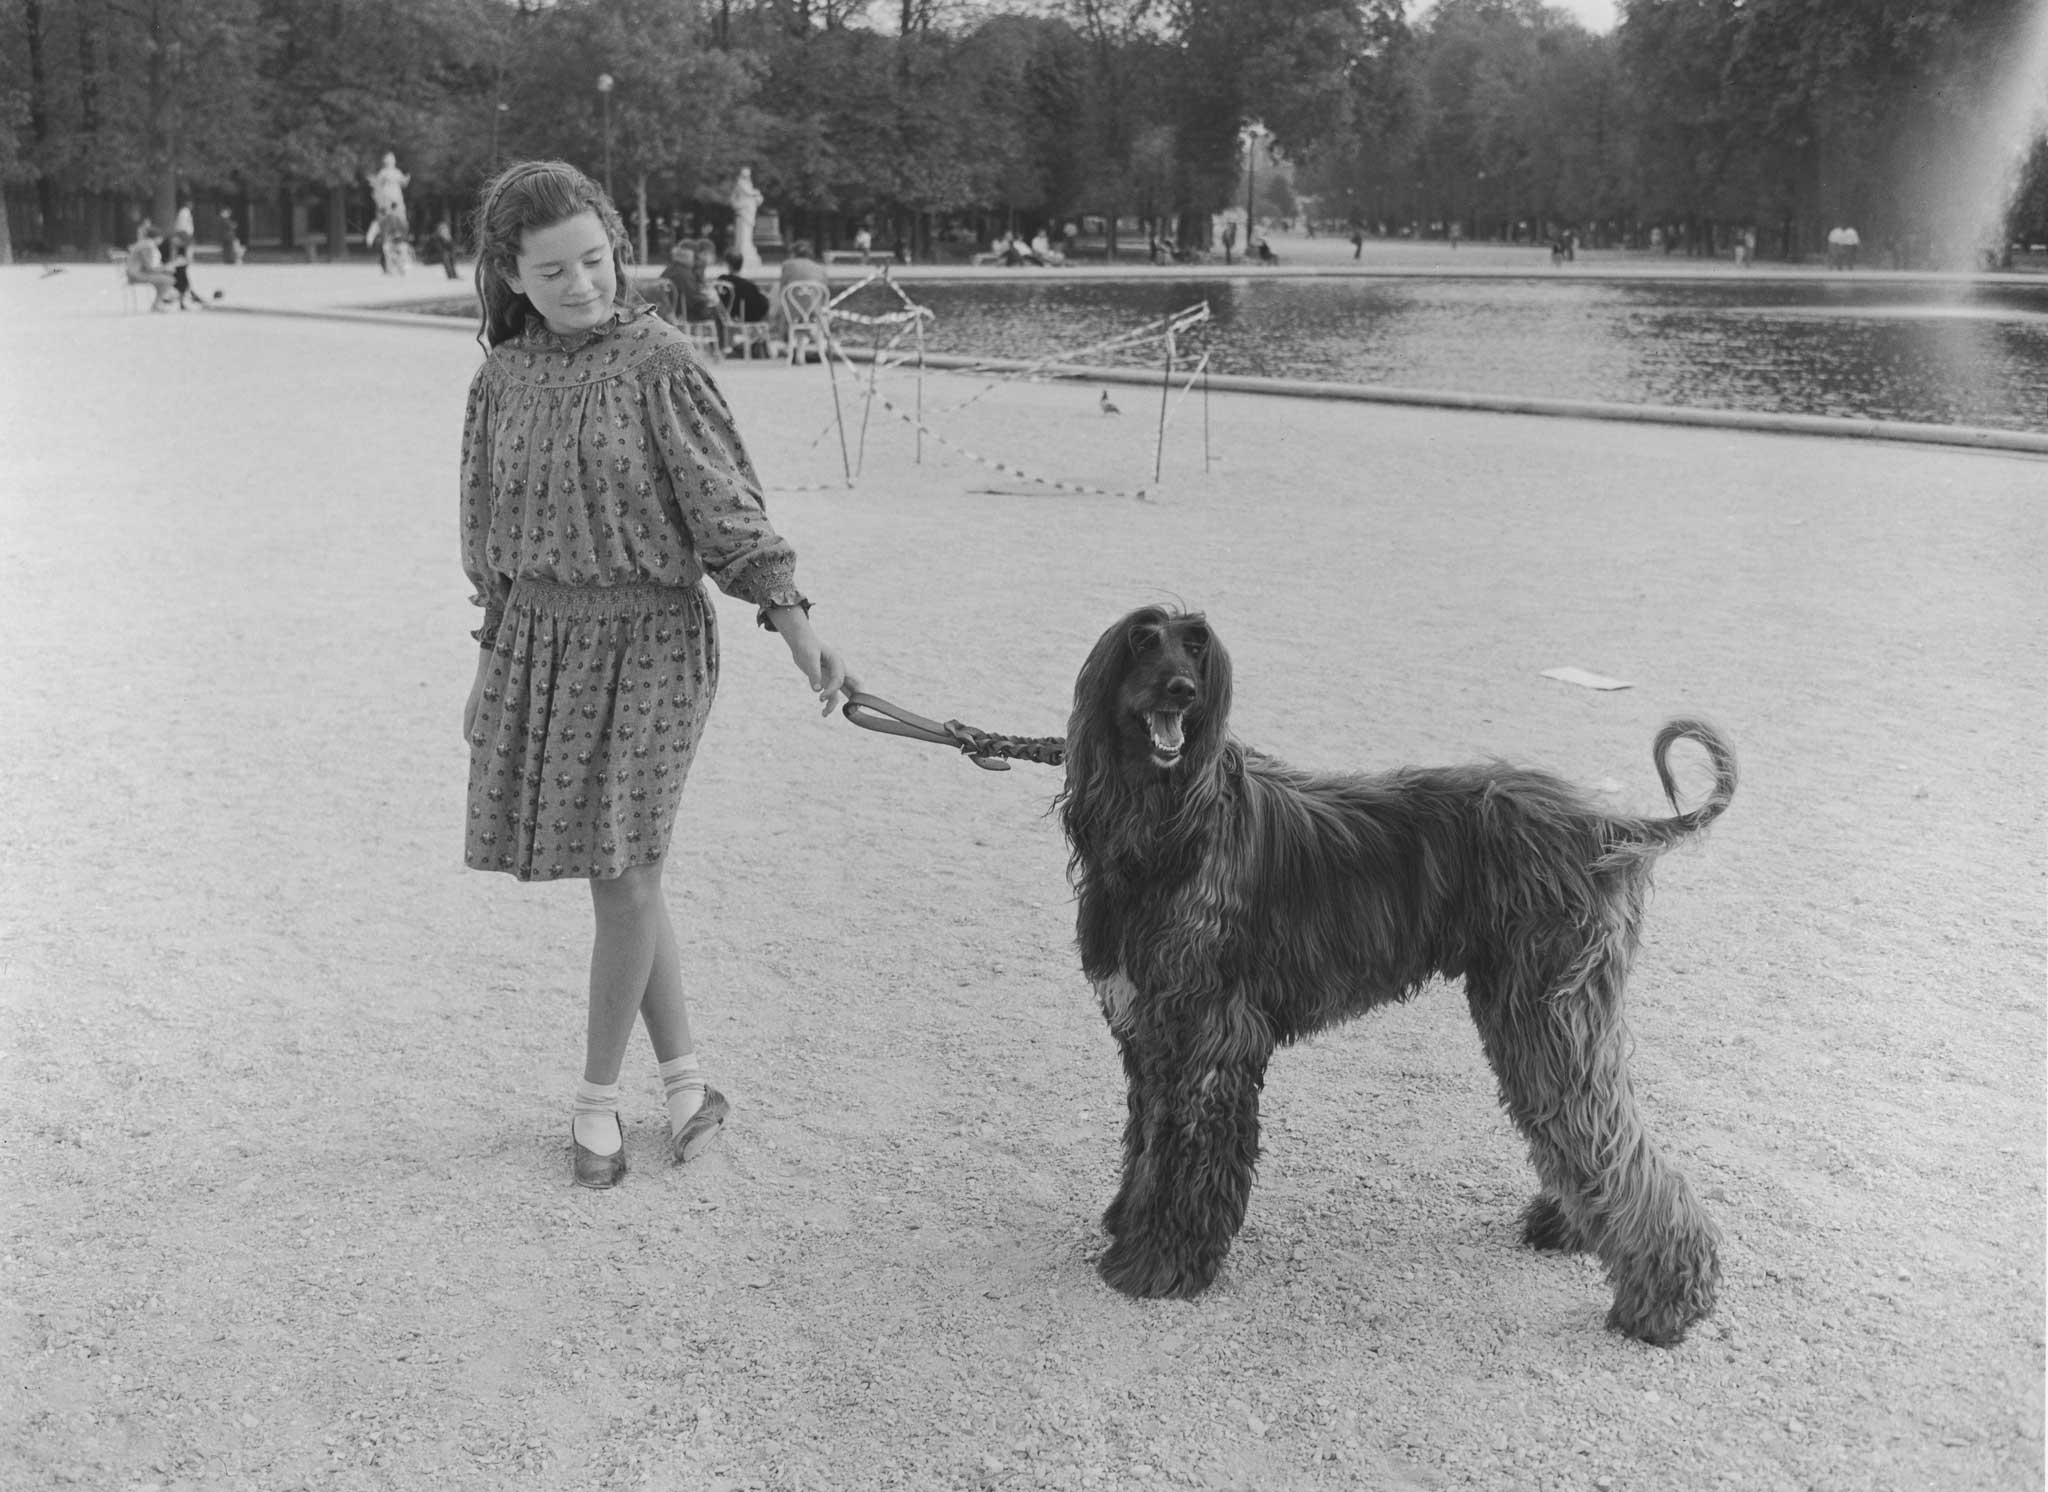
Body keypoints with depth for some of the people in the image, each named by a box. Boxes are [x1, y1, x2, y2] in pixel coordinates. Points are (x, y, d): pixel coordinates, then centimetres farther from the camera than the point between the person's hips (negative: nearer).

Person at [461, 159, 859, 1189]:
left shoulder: (658, 362, -9)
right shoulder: (502, 382, 4)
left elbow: (726, 504, -10)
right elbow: (493, 537, 13)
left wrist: (797, 626, -19)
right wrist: (491, 660, 17)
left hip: (652, 637, -4)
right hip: (543, 635, 5)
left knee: (624, 872, -4)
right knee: (619, 875, 9)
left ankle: (598, 1096, 13)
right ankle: (683, 1073, 23)